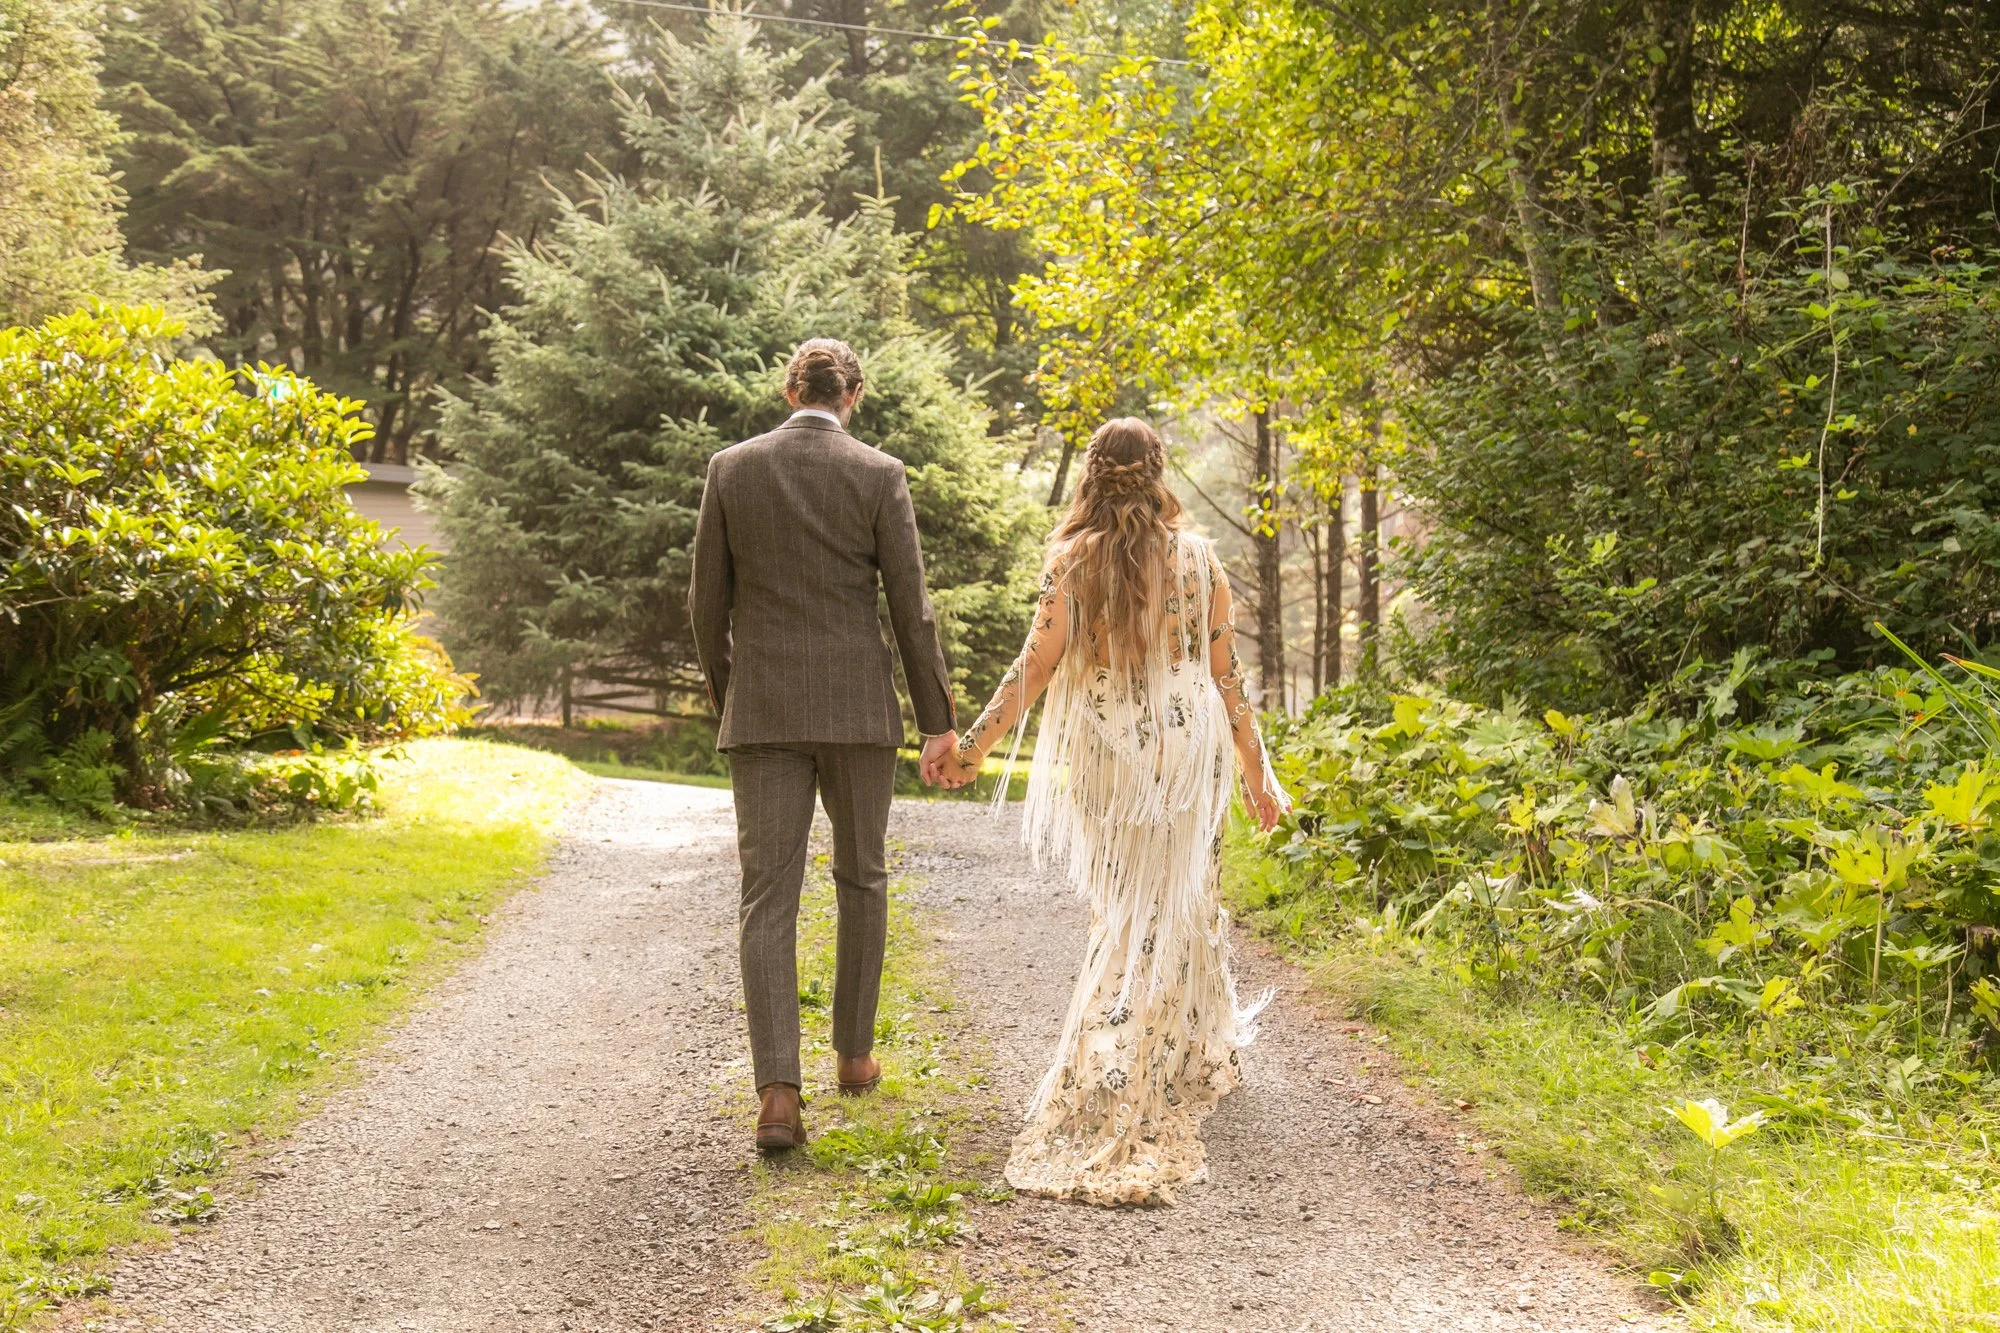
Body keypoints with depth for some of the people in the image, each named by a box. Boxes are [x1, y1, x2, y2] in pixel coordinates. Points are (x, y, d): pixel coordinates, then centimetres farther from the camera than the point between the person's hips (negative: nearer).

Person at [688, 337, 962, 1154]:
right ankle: (854, 1053, 28)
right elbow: (911, 607, -4)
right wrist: (938, 721, 2)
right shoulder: (879, 476, -3)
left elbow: (707, 604, 6)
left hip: (762, 711, 1)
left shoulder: (730, 469, 2)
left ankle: (778, 1093, -13)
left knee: (767, 897, -1)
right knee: (861, 878, 18)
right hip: (857, 709, -1)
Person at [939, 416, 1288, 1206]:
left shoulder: (1073, 558, -5)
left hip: (1103, 755, 0)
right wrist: (1256, 771, 10)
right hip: (1186, 751, 0)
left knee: (1128, 906, 17)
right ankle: (1109, 1102, 7)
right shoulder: (1197, 557, 0)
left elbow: (1036, 666, -10)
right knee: (1165, 914, 7)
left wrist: (974, 744, -2)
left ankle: (1200, 1059, 29)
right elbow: (1225, 674, 2)